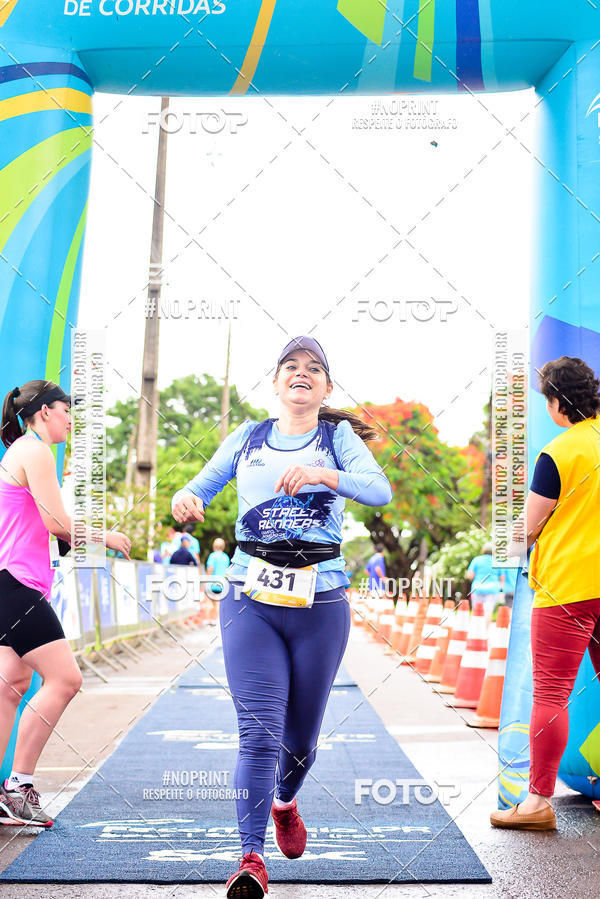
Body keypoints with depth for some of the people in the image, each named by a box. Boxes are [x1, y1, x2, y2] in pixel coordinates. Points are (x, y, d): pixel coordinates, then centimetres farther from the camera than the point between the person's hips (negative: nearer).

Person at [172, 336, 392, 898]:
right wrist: (184, 500, -11)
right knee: (258, 731, -14)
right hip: (250, 599, 0)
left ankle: (284, 803, 44)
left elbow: (380, 490, -11)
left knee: (301, 735, 12)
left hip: (321, 603, 0)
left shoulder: (338, 438, 6)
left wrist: (319, 474, -29)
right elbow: (199, 489, 13)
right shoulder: (247, 439, 13)